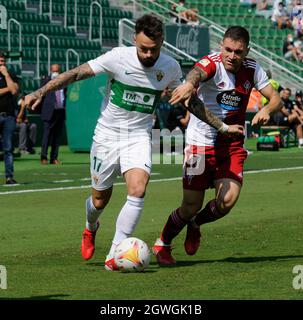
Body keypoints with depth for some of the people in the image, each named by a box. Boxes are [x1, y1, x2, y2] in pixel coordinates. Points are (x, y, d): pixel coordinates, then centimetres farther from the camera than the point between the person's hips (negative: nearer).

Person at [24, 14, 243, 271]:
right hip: (107, 135, -1)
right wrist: (41, 92, -21)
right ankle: (91, 228, 47)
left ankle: (114, 256, -15)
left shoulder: (170, 67, -6)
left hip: (139, 137, 1)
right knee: (100, 200, 9)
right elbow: (77, 73, -12)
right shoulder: (118, 58, -16)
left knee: (138, 192, -22)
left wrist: (221, 126, 15)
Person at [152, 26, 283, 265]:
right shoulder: (212, 64, -18)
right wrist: (189, 84, -66)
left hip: (232, 146, 4)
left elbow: (276, 98, 2)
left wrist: (266, 110, -22)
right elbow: (198, 72, -42)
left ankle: (195, 225, 18)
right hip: (201, 144, -4)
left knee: (228, 201, -15)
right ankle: (162, 244, 27)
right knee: (191, 207, -2)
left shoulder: (252, 70, -1)